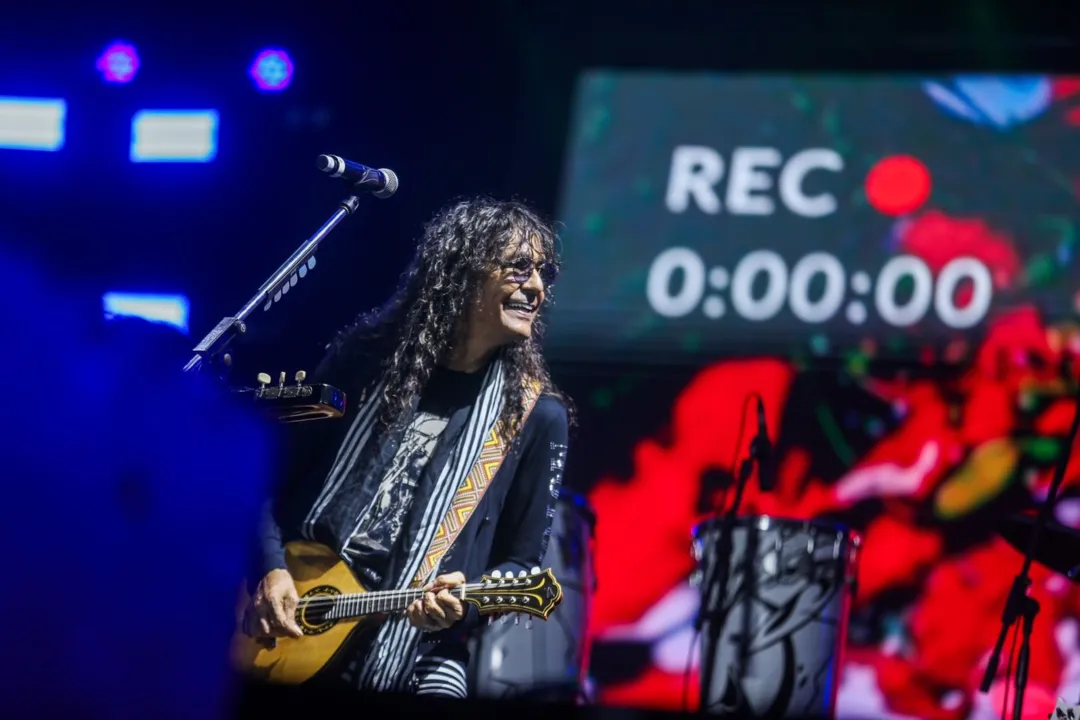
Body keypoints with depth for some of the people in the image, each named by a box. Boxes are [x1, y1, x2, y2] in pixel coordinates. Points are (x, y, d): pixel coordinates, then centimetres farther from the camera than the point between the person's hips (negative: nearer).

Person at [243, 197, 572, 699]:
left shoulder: (534, 415, 1)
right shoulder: (368, 355, 7)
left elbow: (521, 565, 3)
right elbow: (275, 475, 11)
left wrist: (464, 605, -16)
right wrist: (271, 569, -5)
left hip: (418, 655, -1)